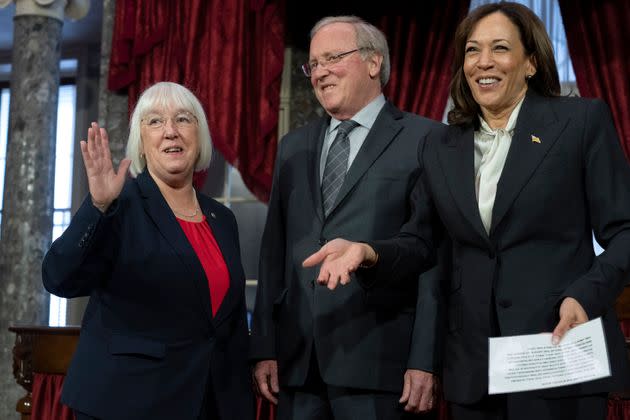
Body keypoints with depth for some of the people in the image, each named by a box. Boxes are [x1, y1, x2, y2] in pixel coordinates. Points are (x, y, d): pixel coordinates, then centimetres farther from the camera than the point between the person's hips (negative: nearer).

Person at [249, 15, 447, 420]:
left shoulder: (426, 140, -1)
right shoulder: (294, 146, 16)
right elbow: (275, 250, 12)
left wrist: (425, 360, -12)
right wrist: (264, 346, 7)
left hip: (377, 358, -4)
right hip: (296, 359, 5)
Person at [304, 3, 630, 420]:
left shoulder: (582, 121, 0)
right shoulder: (441, 153, 13)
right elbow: (419, 241, 14)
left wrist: (585, 297, -19)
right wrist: (368, 252, -7)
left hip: (561, 356, -4)